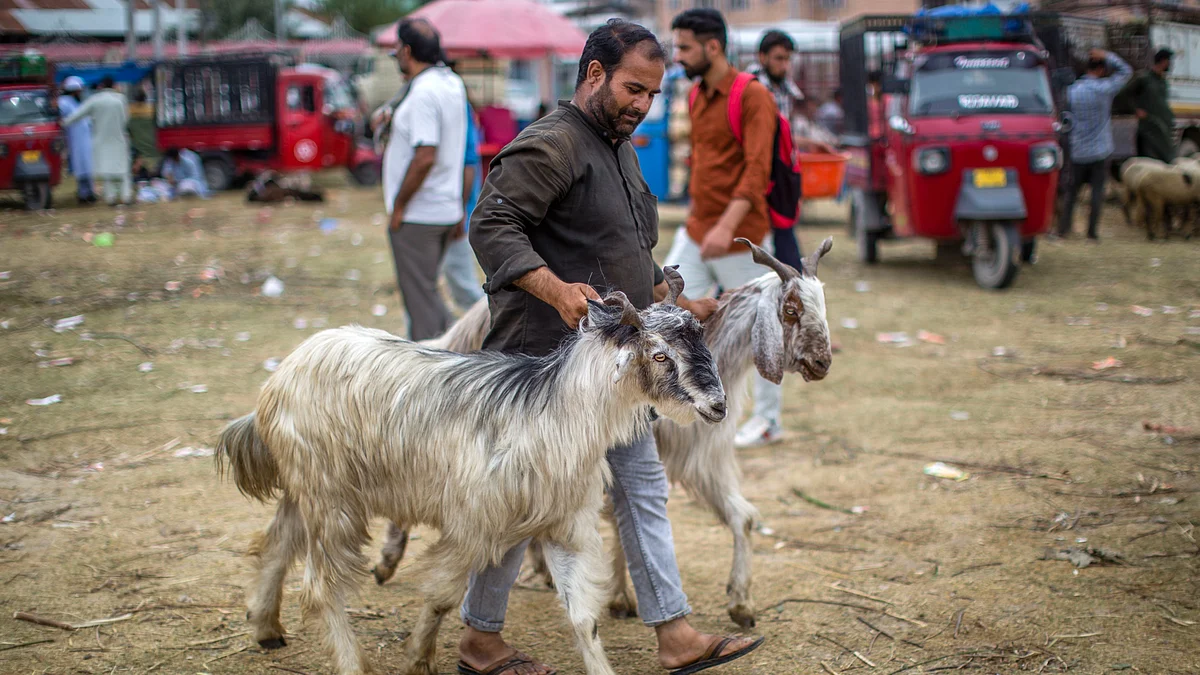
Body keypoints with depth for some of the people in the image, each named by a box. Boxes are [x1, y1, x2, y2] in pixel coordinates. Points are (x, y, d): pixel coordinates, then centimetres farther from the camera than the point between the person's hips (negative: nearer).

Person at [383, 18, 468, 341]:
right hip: (447, 208, 9)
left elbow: (425, 158, -26)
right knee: (427, 292, 20)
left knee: (421, 297, -1)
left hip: (416, 215, -9)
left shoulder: (423, 94, -20)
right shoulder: (453, 84, 9)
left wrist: (398, 207, -19)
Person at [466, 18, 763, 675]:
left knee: (643, 489, 10)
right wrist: (555, 289, -35)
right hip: (549, 357, -10)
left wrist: (675, 306, 25)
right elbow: (492, 227, -24)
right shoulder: (550, 144, -14)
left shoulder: (620, 150, 18)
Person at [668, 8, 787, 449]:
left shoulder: (753, 97, -15)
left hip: (740, 237, -8)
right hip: (696, 230, 8)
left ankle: (768, 421, 19)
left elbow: (757, 169, -23)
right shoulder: (697, 97, 10)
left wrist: (727, 226, -33)